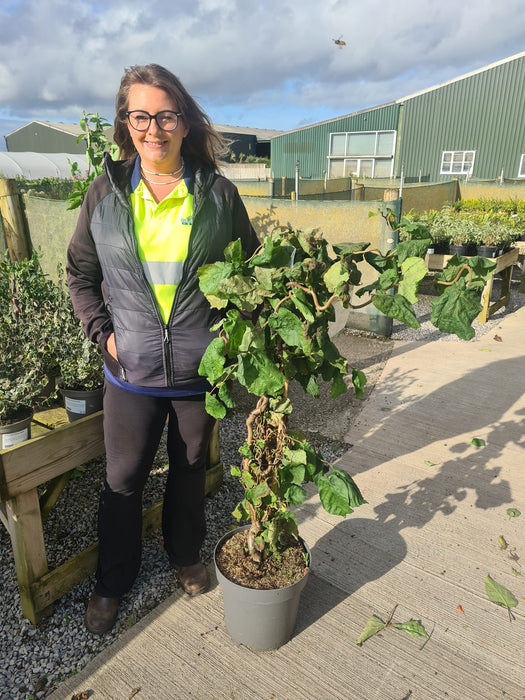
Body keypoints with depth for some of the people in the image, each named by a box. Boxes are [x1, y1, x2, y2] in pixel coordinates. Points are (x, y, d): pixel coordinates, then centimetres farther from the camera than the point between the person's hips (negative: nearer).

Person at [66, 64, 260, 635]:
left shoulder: (219, 194, -2)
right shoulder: (105, 193, 0)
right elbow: (80, 273, 9)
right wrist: (102, 331, -2)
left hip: (201, 368, 0)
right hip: (131, 368, 1)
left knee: (190, 470, 18)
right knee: (123, 479, 11)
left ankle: (185, 555, 46)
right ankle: (112, 581, 37)